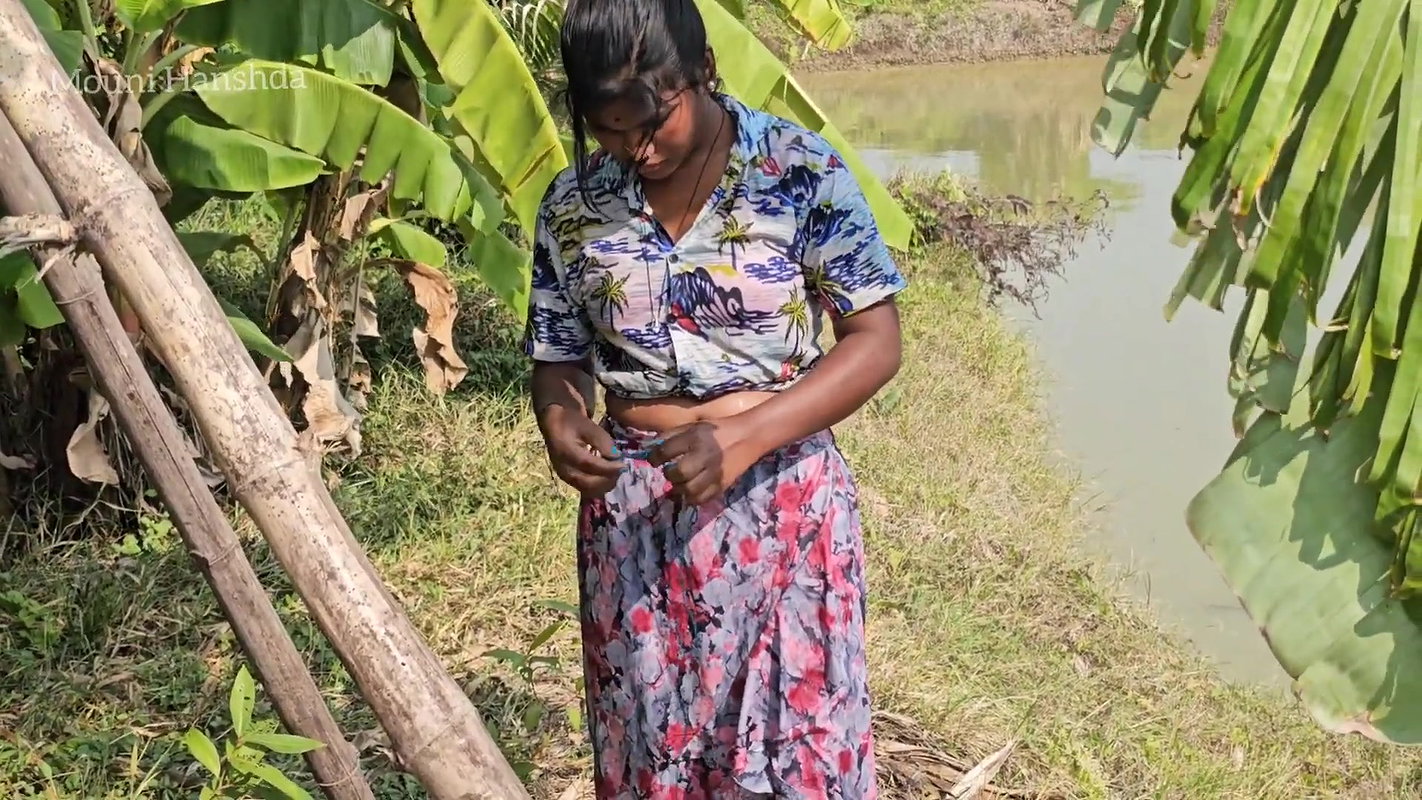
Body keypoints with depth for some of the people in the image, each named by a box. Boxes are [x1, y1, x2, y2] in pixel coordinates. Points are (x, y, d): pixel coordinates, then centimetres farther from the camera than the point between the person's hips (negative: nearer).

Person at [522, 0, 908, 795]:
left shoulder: (802, 172, -10)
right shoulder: (572, 204, 0)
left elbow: (875, 341, -10)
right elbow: (560, 357, 9)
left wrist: (745, 437, -22)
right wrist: (562, 425, -15)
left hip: (780, 503, -3)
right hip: (631, 511, 3)